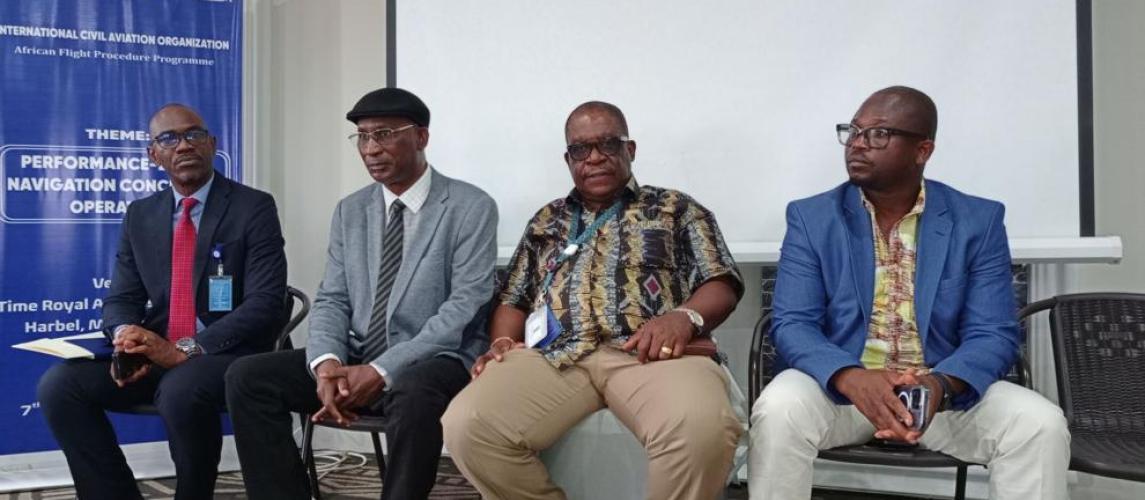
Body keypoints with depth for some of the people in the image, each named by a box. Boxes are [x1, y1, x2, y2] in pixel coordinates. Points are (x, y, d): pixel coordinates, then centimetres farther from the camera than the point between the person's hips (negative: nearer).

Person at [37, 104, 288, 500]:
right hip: (156, 352, 5)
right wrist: (128, 338, -15)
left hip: (229, 353, -5)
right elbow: (120, 300, 11)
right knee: (59, 385, -17)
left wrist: (187, 349, -24)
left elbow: (265, 304, -13)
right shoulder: (140, 215, 12)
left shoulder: (254, 208, -4)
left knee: (180, 391, -36)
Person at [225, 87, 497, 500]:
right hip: (356, 359, 5)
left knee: (413, 396, -39)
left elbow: (465, 307, -14)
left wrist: (382, 370, -21)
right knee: (247, 377, -12)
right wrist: (326, 362, -15)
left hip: (437, 362, -5)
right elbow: (332, 300, 8)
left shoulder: (471, 208, -5)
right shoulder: (349, 211, 12)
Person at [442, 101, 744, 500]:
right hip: (554, 355, 3)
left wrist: (684, 317, -13)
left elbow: (721, 286, 9)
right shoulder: (546, 221, 29)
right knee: (465, 427, -26)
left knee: (701, 429, -38)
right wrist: (503, 343, 3)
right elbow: (513, 301, 26)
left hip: (649, 351, -2)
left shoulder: (676, 209, 19)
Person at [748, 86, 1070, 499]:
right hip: (839, 385, -1)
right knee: (779, 410, -31)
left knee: (1041, 423, -24)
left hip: (944, 389, 1)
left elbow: (993, 335, -5)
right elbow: (792, 325, -8)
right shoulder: (811, 217, 0)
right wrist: (852, 379, -29)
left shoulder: (978, 221, 1)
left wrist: (940, 385, -27)